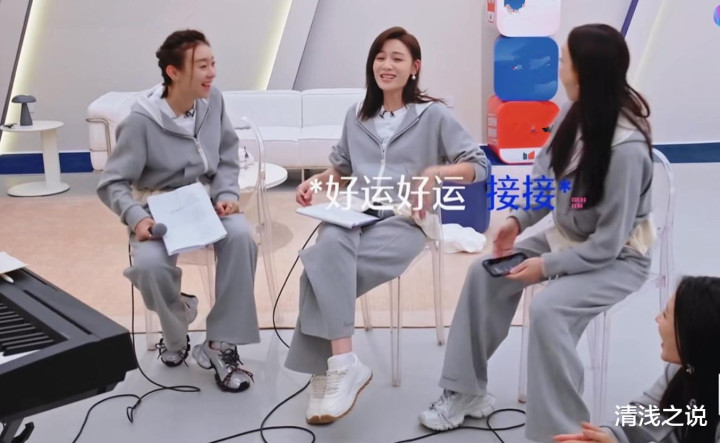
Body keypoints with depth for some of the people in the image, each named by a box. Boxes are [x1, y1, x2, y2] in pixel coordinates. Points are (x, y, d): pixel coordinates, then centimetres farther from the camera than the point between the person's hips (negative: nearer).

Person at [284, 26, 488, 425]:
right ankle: (342, 367, -39)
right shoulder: (356, 115, 20)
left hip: (403, 220, -4)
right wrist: (315, 180, 9)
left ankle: (327, 369, -23)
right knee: (330, 246, -36)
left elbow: (478, 166, 1)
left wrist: (435, 172, -15)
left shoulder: (433, 115, 5)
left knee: (324, 269, -31)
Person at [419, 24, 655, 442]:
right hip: (568, 238, 8)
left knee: (548, 310, -30)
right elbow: (548, 176, 6)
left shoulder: (626, 148, -32)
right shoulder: (577, 114, -10)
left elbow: (608, 242, -27)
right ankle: (467, 391, 10)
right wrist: (519, 219, -6)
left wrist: (547, 265, -23)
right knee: (484, 274, 0)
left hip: (617, 257, -8)